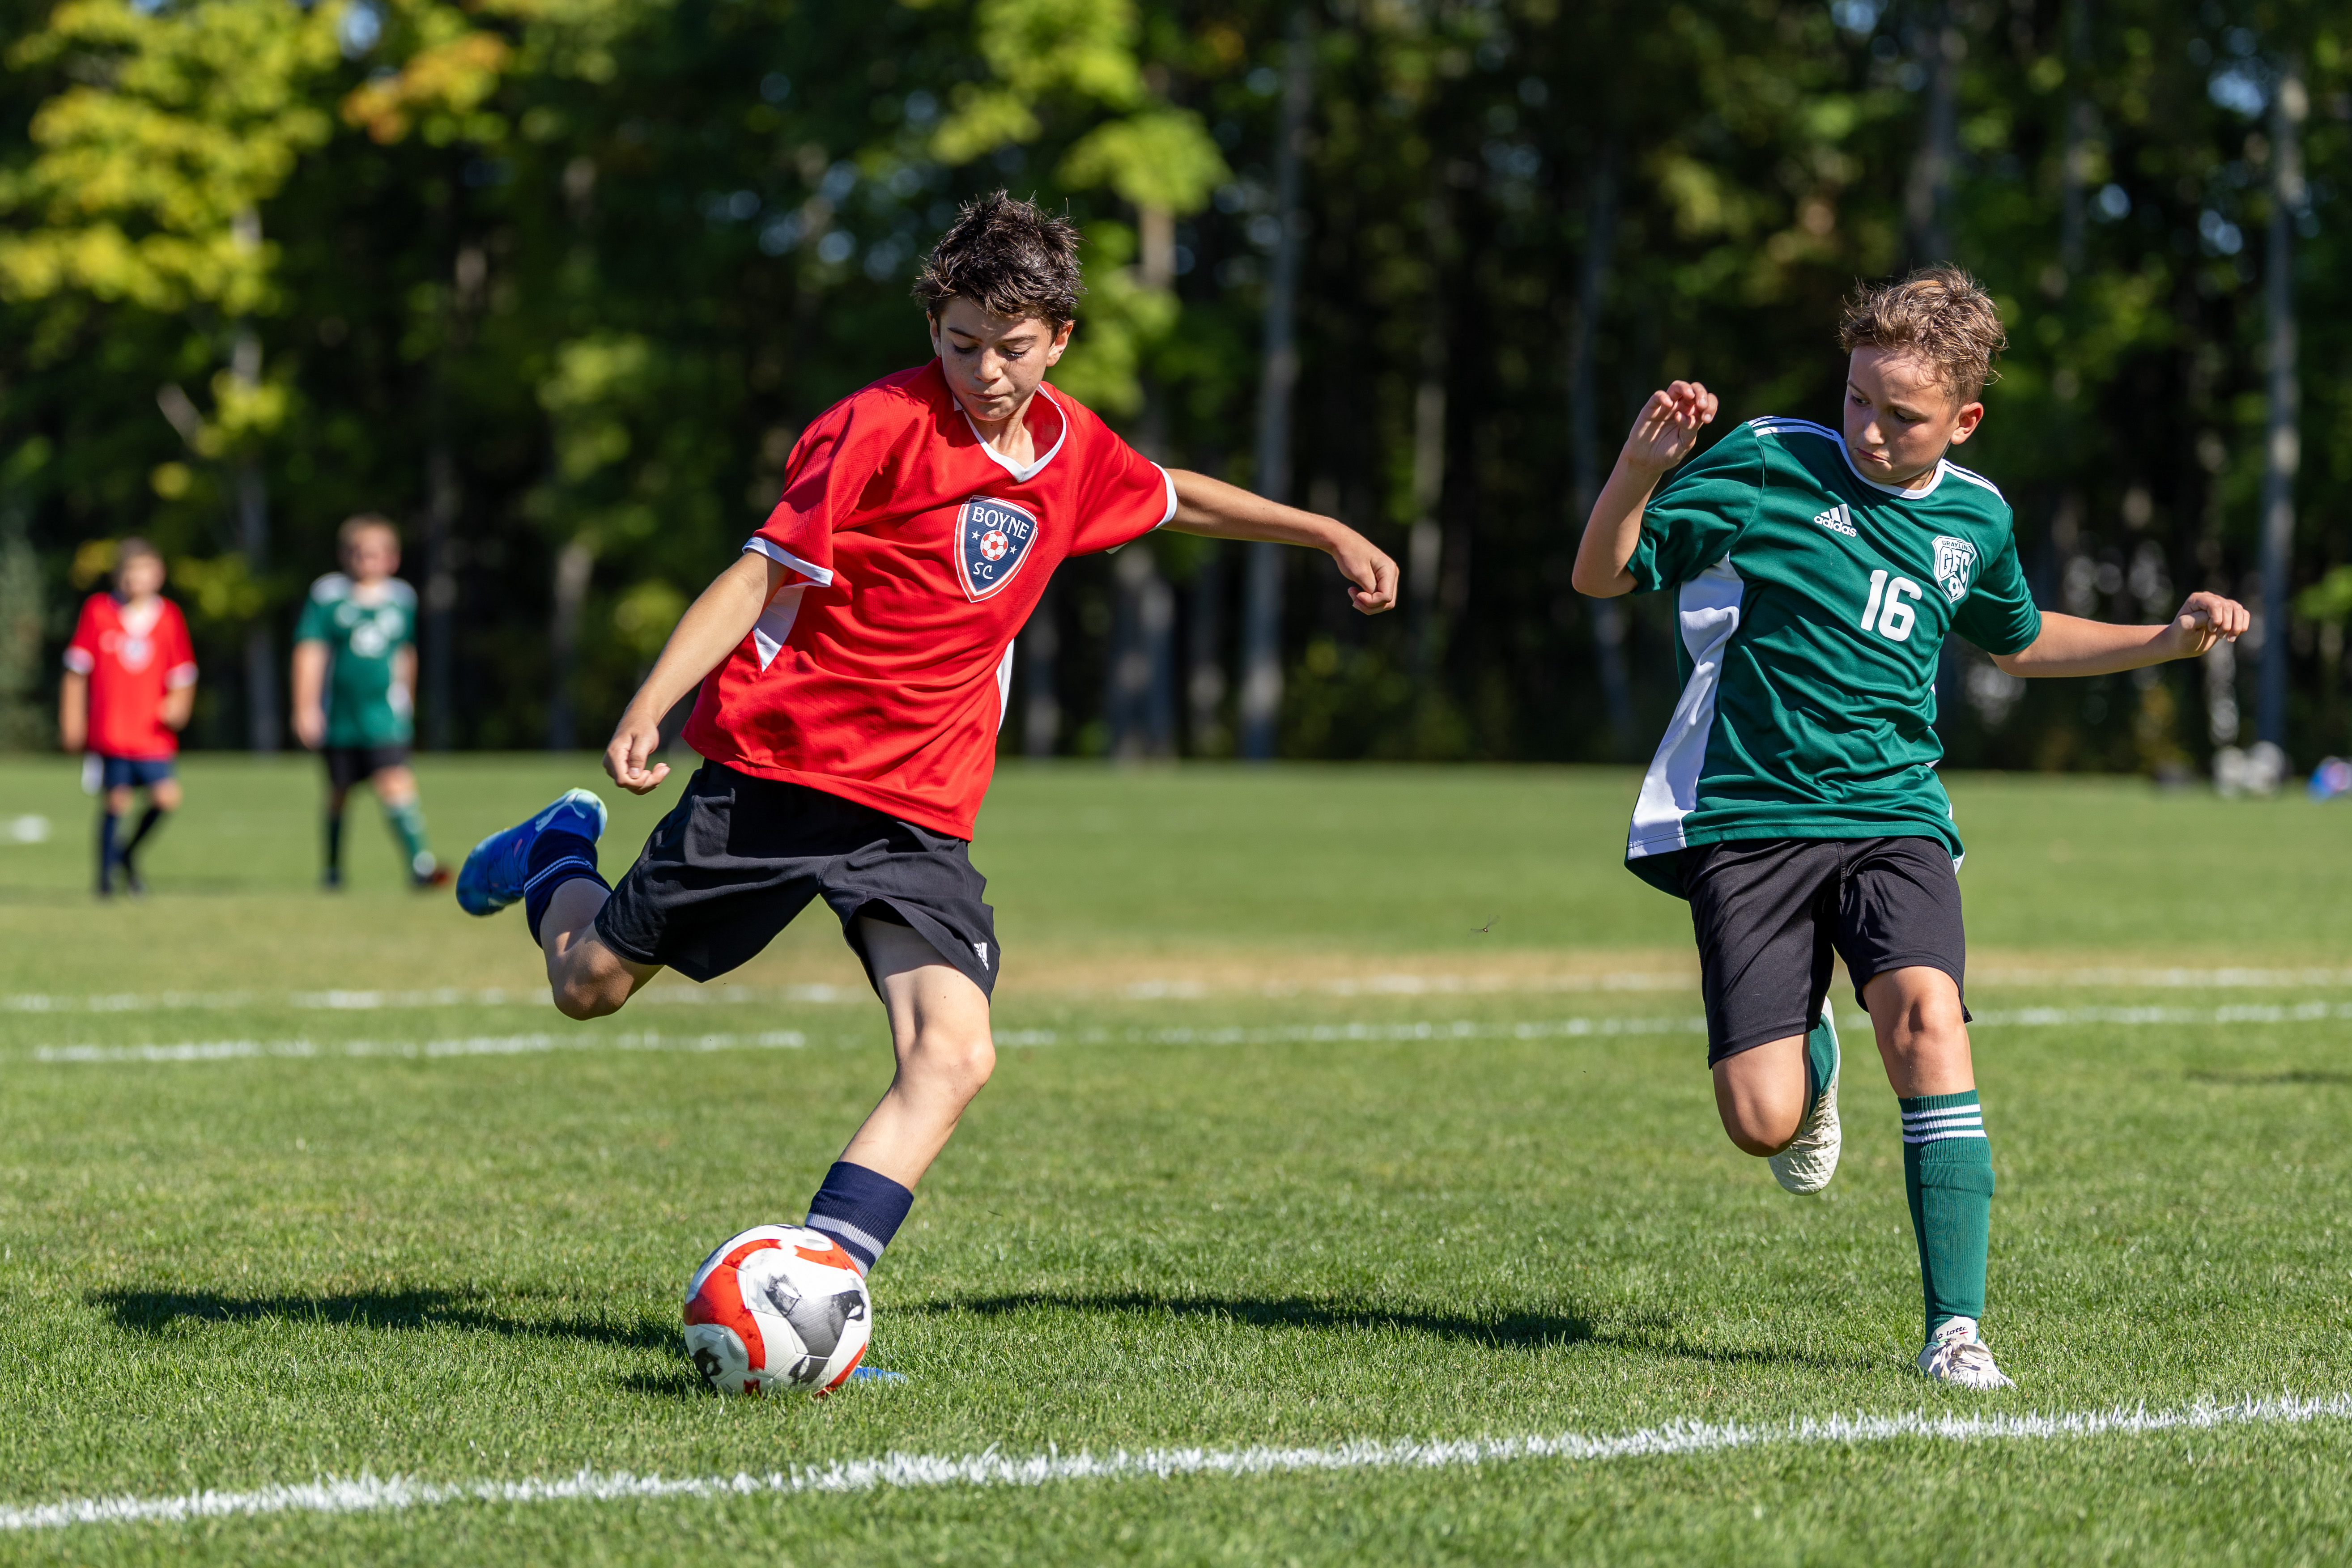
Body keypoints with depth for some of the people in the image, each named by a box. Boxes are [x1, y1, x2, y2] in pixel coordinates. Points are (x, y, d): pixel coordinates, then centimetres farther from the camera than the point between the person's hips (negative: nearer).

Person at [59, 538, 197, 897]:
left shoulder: (170, 617, 4)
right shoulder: (97, 611, 1)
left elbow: (182, 677, 9)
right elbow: (76, 671, 7)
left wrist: (178, 705, -11)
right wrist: (71, 720, 4)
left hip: (153, 732, 1)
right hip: (109, 730, -1)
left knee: (167, 796, -9)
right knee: (116, 801, -2)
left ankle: (129, 854, 17)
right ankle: (106, 875, 15)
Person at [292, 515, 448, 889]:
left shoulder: (401, 599, 5)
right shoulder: (328, 596, -4)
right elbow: (310, 653, -6)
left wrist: (405, 699, 28)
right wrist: (306, 708, -11)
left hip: (385, 715, 0)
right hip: (340, 715, 0)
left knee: (395, 784, -17)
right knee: (339, 792, 12)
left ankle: (421, 864, -21)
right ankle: (334, 867, 31)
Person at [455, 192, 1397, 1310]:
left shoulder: (1074, 448, 6)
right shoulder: (880, 427, -13)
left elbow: (1176, 501, 29)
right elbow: (760, 575, -14)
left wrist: (1329, 533, 30)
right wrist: (648, 709, -23)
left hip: (920, 815, 4)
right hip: (775, 768, -4)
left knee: (954, 1059, -19)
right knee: (590, 984, 9)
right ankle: (556, 854, 44)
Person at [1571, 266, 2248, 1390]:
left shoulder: (1976, 517, 9)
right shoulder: (1767, 466, -4)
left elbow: (2018, 642, 31)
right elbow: (1602, 577, -3)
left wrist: (2168, 640, 19)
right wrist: (1641, 470, -22)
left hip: (1894, 814, 2)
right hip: (1747, 821, -2)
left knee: (1926, 1013, -28)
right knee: (1762, 1124, -11)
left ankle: (1954, 1330, -25)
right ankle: (1812, 1063, 30)